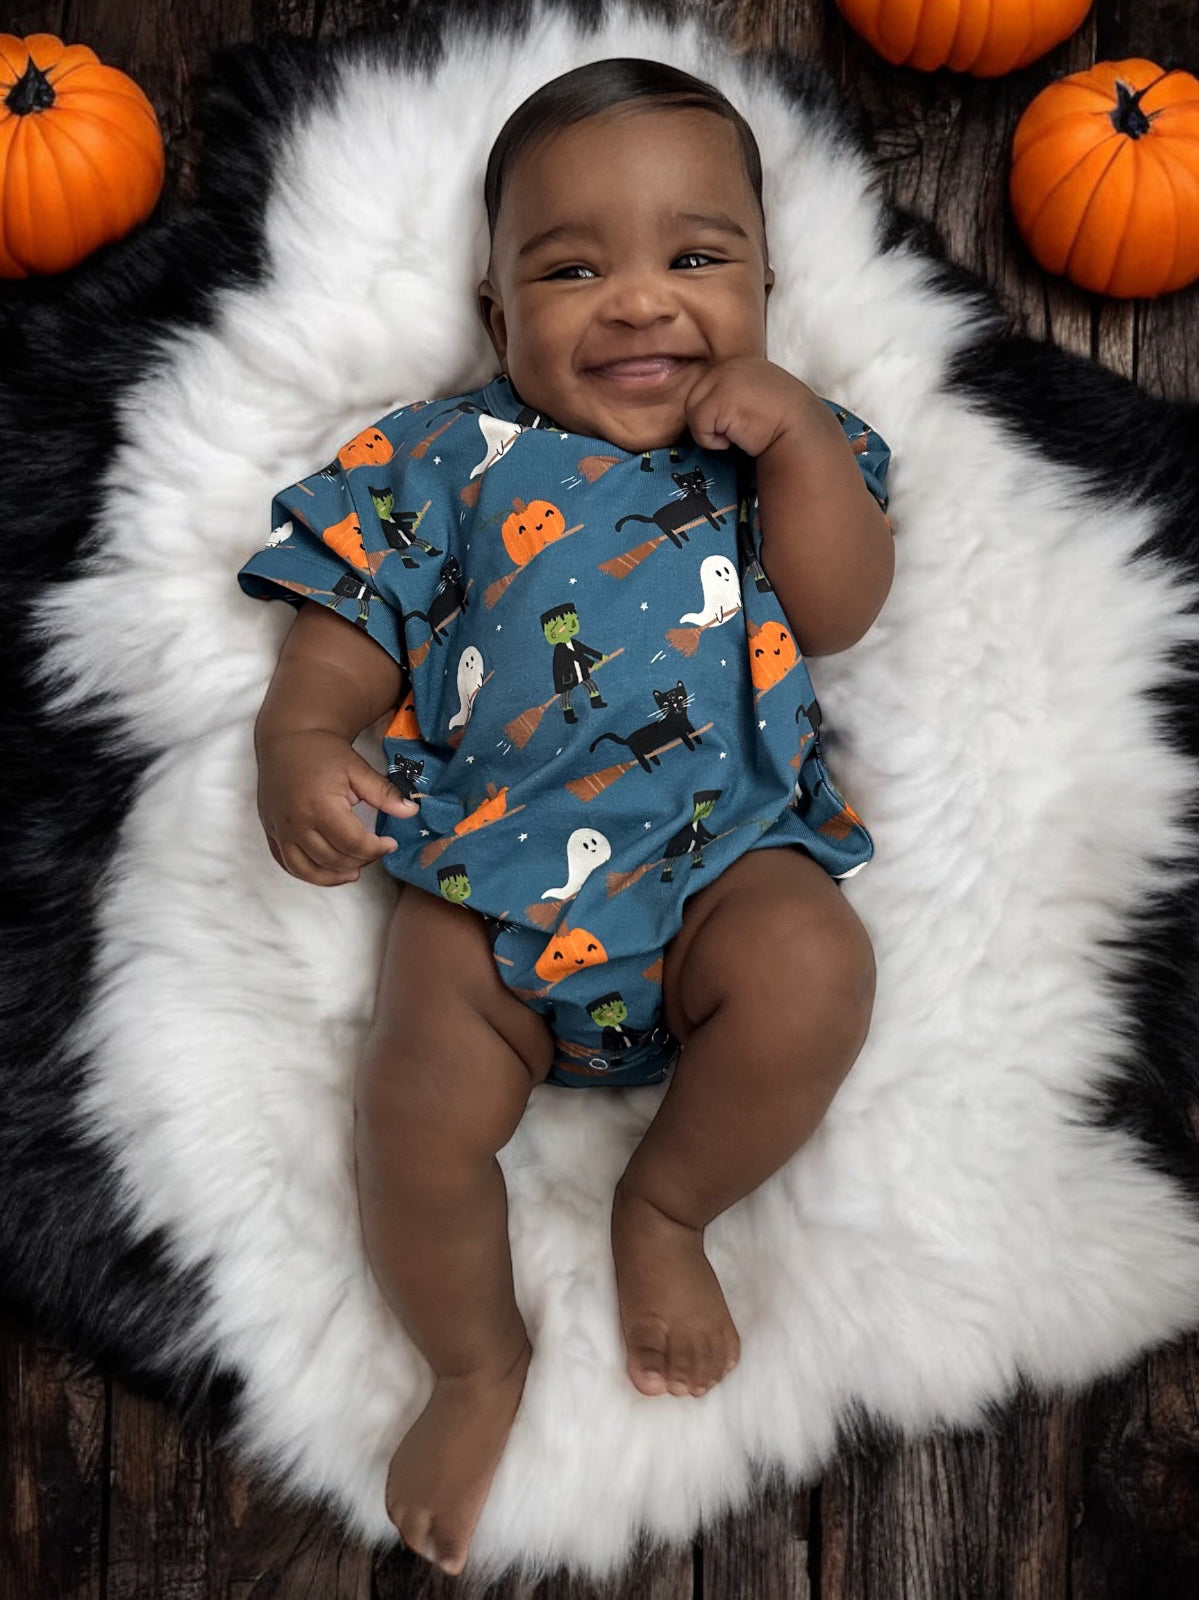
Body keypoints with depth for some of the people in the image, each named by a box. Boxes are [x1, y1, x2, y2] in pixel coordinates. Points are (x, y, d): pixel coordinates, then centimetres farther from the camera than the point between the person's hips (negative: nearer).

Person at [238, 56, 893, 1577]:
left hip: (730, 850, 1)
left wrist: (799, 436, -8)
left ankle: (665, 1208, 3)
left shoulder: (789, 439, 15)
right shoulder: (451, 453, 9)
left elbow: (841, 611, 2)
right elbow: (348, 626, 6)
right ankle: (478, 1364, 12)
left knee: (812, 974, -30)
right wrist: (298, 742, -13)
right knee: (421, 1102, -21)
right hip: (489, 868, 0)